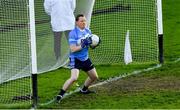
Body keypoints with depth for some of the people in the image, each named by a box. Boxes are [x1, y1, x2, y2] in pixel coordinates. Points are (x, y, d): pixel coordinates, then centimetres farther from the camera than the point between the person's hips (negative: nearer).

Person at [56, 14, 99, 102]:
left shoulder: (88, 31, 4)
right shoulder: (73, 33, -17)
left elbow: (90, 44, 16)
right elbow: (73, 49, -22)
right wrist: (83, 45, -30)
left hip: (85, 58, 8)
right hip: (75, 59, -8)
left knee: (94, 77, 17)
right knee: (74, 78, -26)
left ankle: (84, 90, 42)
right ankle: (60, 94, -15)